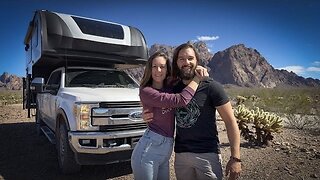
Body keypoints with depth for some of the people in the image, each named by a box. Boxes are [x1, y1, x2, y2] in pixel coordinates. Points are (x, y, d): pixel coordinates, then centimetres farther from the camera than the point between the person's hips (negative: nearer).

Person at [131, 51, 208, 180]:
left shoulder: (170, 88, 7)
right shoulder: (146, 92, -15)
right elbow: (182, 100, -24)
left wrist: (198, 69, 0)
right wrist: (198, 77, -13)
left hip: (166, 150, 7)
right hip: (148, 150, -7)